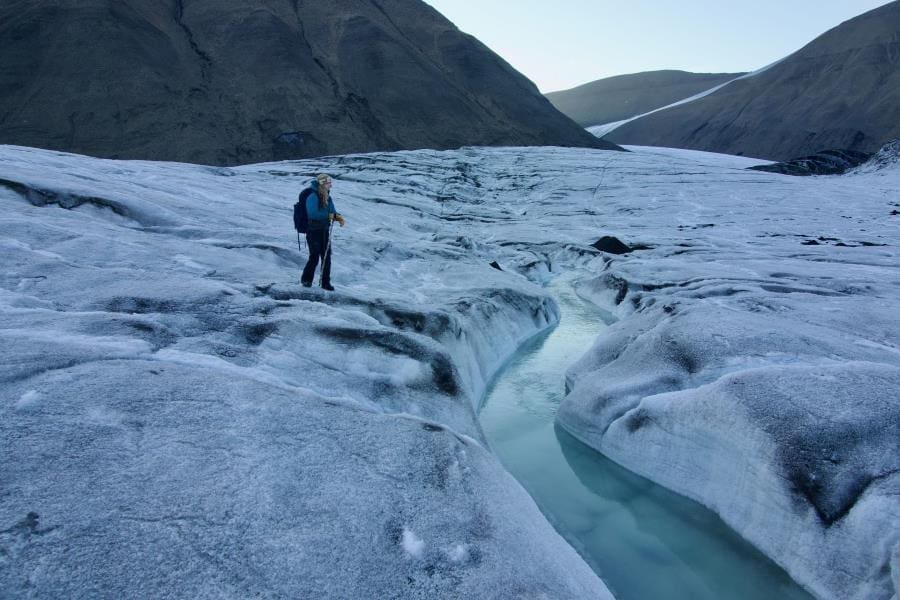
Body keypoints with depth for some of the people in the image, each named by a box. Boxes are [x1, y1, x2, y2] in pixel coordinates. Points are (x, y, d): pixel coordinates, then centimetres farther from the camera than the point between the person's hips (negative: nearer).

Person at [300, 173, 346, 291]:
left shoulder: (327, 197, 10)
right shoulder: (312, 196, -17)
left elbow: (332, 211, 15)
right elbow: (312, 213, -28)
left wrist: (338, 217, -7)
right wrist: (328, 215, -21)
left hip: (324, 230, 8)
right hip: (313, 231, -8)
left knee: (327, 257, 7)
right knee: (315, 257, -5)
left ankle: (326, 283, 15)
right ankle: (306, 279, 16)